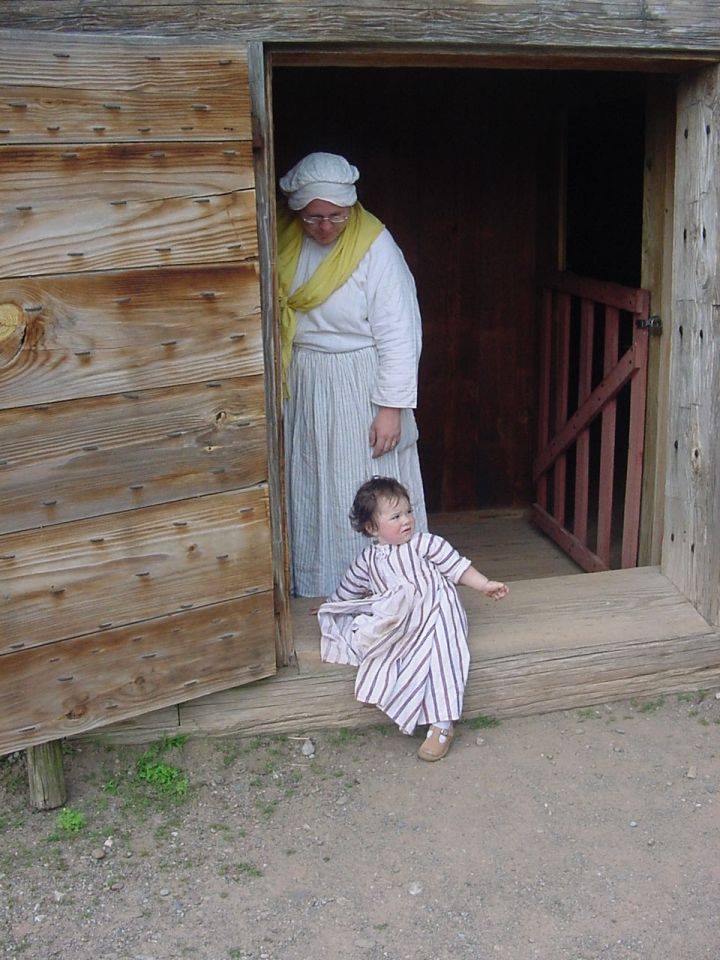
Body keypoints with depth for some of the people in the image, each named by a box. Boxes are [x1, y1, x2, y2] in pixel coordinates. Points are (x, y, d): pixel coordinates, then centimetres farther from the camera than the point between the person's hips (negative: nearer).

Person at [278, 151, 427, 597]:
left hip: (359, 388, -5)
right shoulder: (285, 238, -1)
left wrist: (391, 407, -19)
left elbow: (398, 335, -17)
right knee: (308, 487, 14)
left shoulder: (376, 247, -17)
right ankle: (312, 585, 31)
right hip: (301, 386, 5)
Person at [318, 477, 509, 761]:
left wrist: (485, 584, -4)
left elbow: (456, 565, 1)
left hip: (435, 616, -4)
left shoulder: (425, 543, -1)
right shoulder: (368, 560, 8)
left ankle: (442, 726, -21)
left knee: (440, 661, -21)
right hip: (397, 626, 5)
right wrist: (330, 609, 32)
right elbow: (348, 590, 25)